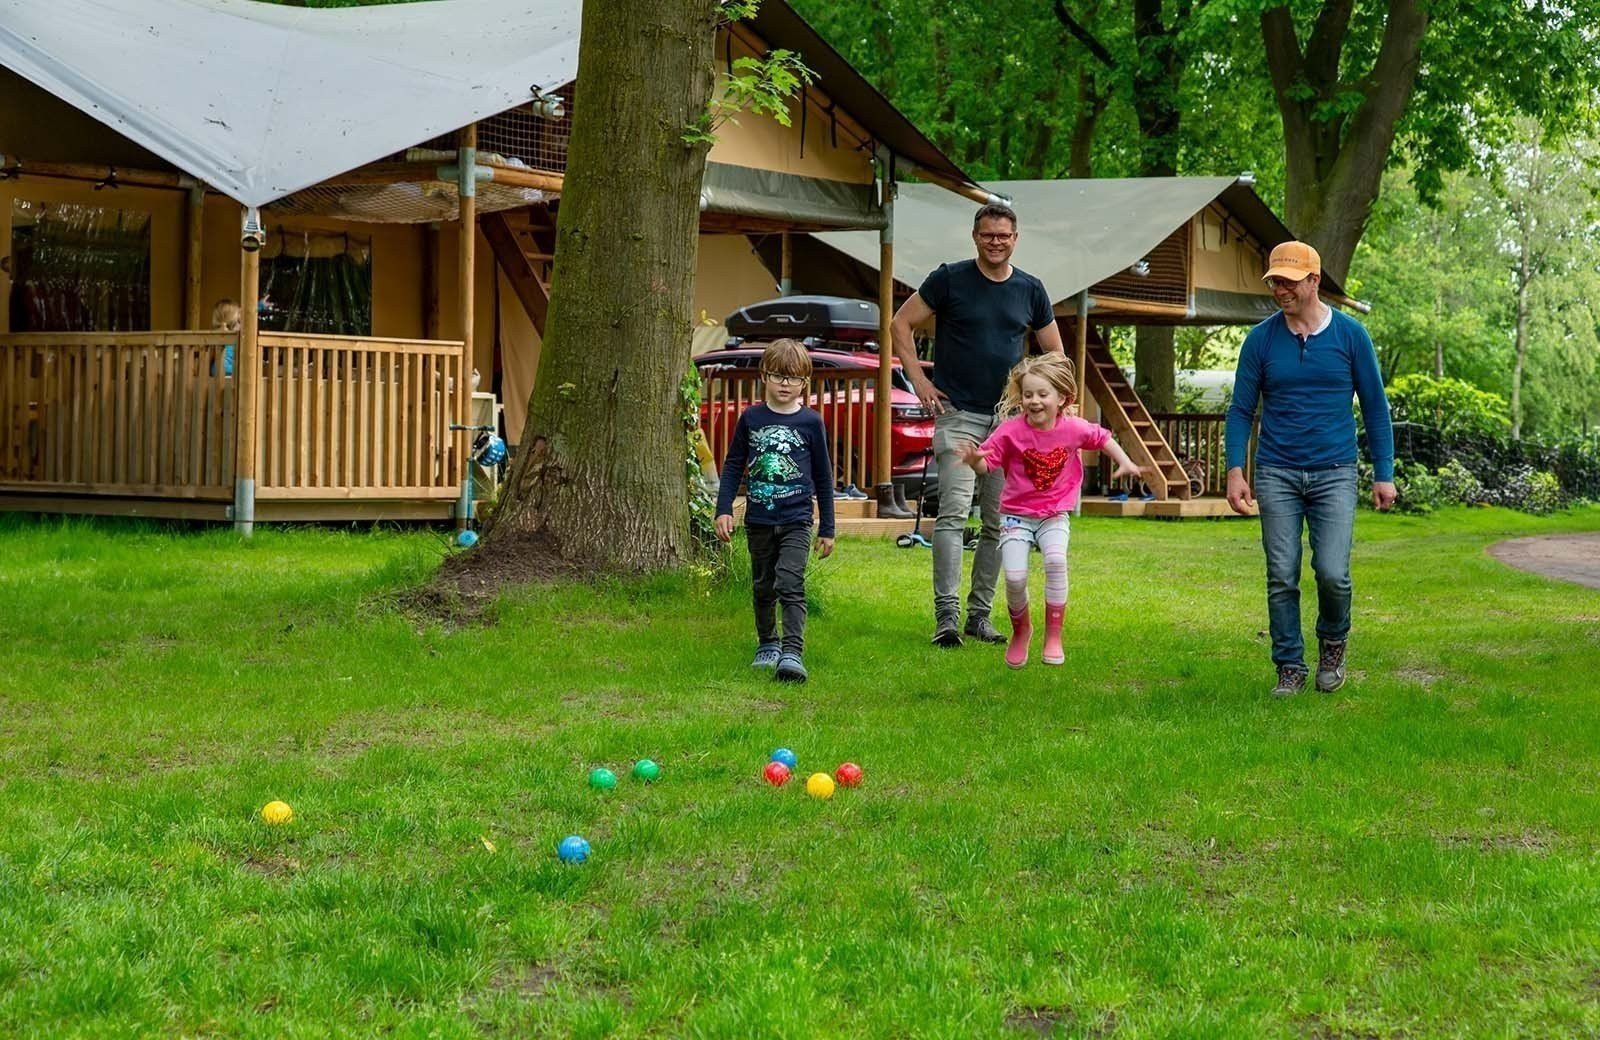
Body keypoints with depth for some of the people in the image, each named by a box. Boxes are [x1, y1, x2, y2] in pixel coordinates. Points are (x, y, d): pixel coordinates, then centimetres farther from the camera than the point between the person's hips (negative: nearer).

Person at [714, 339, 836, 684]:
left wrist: (827, 528, 6)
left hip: (796, 520, -3)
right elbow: (733, 465, 9)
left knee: (790, 584, -17)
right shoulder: (751, 418, 3)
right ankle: (767, 645, 32)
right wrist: (724, 509, -1)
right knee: (762, 587, 15)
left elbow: (823, 476, 5)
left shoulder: (811, 422, -1)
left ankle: (793, 652, -23)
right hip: (758, 520, 3)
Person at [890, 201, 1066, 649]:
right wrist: (920, 380, -3)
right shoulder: (950, 279, -2)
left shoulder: (1030, 289, 8)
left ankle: (980, 613, 16)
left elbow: (1055, 354, 18)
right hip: (958, 414, -4)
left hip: (1009, 419, 4)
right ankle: (946, 616, -18)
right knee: (953, 513, -16)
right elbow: (900, 324, 3)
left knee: (999, 522, 7)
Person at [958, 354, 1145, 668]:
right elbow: (987, 462, -14)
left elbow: (1102, 438, 13)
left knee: (1056, 561, -28)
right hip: (1016, 515, -1)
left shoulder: (1073, 429, -6)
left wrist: (1124, 463, 6)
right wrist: (974, 459, -35)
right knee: (1015, 576, -17)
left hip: (1054, 515, 1)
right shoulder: (1011, 431, -13)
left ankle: (1053, 637, -13)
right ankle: (1021, 630, 17)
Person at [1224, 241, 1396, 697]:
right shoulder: (1261, 339, 2)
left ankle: (1333, 642, 19)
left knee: (1332, 573, -10)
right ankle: (1290, 668, 12)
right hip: (1277, 474, 1)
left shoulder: (1350, 335, 1)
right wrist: (1235, 470, -6)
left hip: (1334, 472, -1)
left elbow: (1375, 407, 6)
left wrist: (1384, 474, 2)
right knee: (1281, 578, 0)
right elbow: (1241, 410, 6)